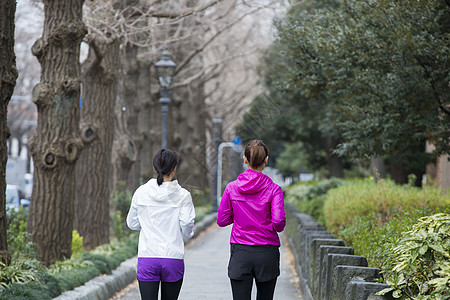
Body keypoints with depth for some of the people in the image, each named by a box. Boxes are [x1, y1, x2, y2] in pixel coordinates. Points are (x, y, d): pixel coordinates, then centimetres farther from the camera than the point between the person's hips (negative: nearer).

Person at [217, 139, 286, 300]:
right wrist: (277, 228, 8)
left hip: (240, 252, 0)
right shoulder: (273, 189, -6)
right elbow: (279, 220, -15)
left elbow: (222, 220, 4)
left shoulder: (232, 188, -1)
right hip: (267, 253, 0)